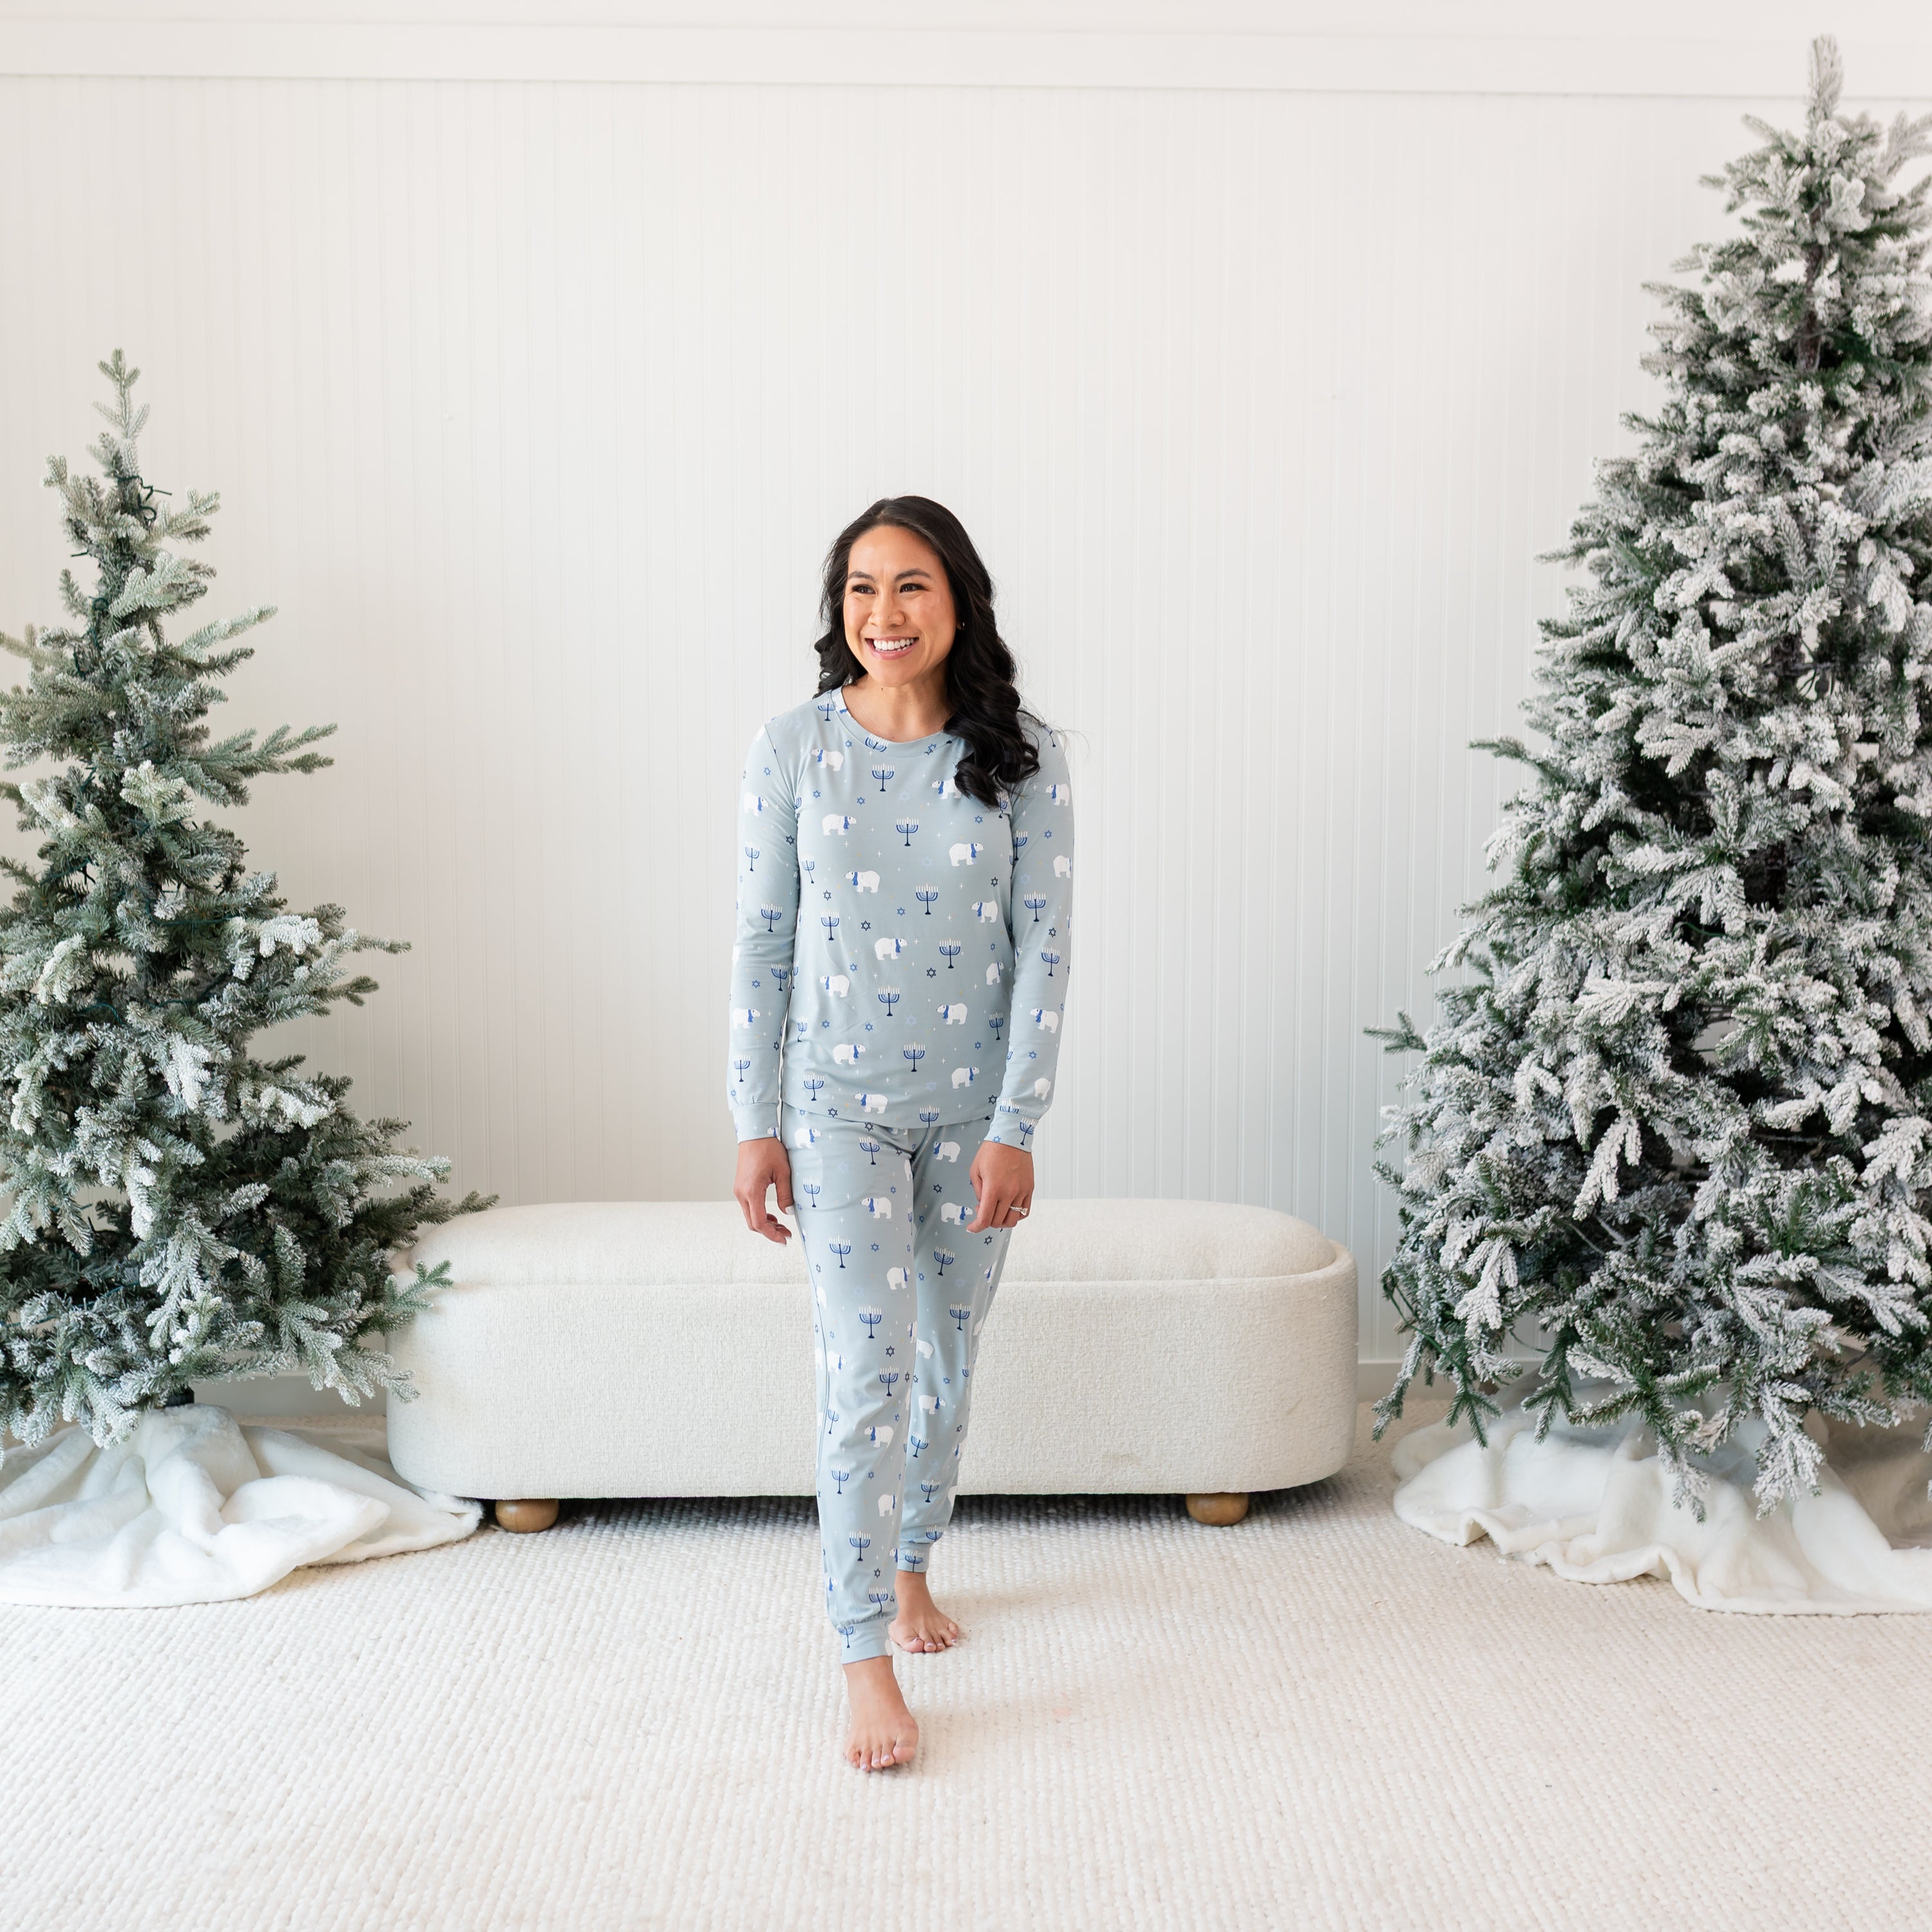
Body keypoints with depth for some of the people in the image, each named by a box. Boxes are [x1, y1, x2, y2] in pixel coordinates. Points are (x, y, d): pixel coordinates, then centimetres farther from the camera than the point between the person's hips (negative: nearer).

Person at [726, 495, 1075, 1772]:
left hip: (975, 1109, 2)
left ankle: (910, 1564, 38)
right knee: (866, 1368, -8)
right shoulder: (791, 750, -6)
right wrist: (758, 1124, -4)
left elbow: (1043, 944, -7)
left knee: (949, 1358, 15)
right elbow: (762, 945, -3)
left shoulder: (1022, 757, -6)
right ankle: (867, 1657, 1)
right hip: (840, 1102, -1)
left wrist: (1015, 1127, -11)